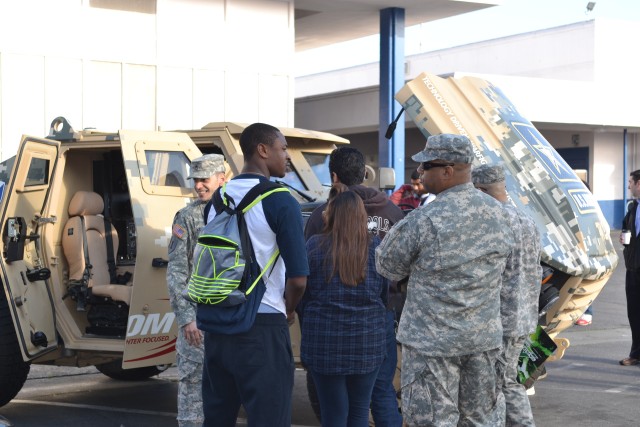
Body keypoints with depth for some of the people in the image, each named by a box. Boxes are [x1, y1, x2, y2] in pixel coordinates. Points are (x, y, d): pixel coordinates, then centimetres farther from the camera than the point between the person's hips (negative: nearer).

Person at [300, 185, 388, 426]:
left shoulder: (314, 246, -6)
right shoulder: (375, 247, -2)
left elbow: (302, 295, 1)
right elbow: (385, 295, 7)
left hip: (324, 341, -1)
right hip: (367, 341, 1)